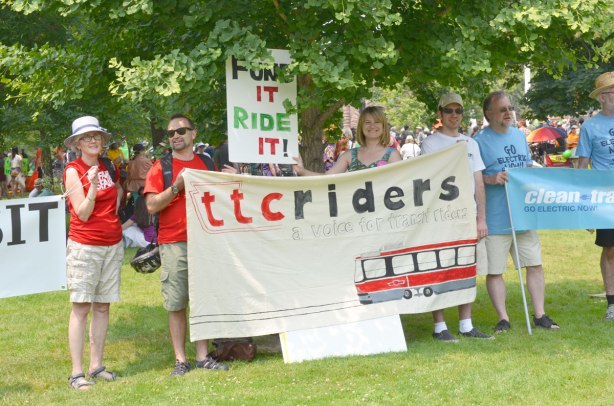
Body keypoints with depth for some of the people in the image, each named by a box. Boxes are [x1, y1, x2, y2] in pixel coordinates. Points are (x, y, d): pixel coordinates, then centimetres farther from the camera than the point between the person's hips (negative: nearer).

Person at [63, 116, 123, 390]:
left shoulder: (107, 166, 10)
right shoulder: (73, 171, -6)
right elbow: (83, 214, -13)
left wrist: (120, 193, 9)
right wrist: (93, 187, -25)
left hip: (112, 244, 6)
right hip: (85, 246, -6)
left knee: (103, 306, 7)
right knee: (81, 307, -6)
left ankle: (96, 365, 14)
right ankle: (76, 372, -6)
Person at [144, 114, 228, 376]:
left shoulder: (207, 165, 13)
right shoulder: (160, 167, 2)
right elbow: (152, 206, -7)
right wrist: (177, 187, -15)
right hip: (173, 243, -3)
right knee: (176, 304, -1)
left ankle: (203, 356, 14)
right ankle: (180, 360, 5)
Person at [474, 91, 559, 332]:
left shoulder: (519, 135, 13)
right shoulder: (480, 140, -6)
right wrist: (490, 179, -23)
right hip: (495, 219, -5)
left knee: (535, 265, 5)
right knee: (494, 270, 0)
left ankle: (539, 315, 13)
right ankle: (503, 318, 11)